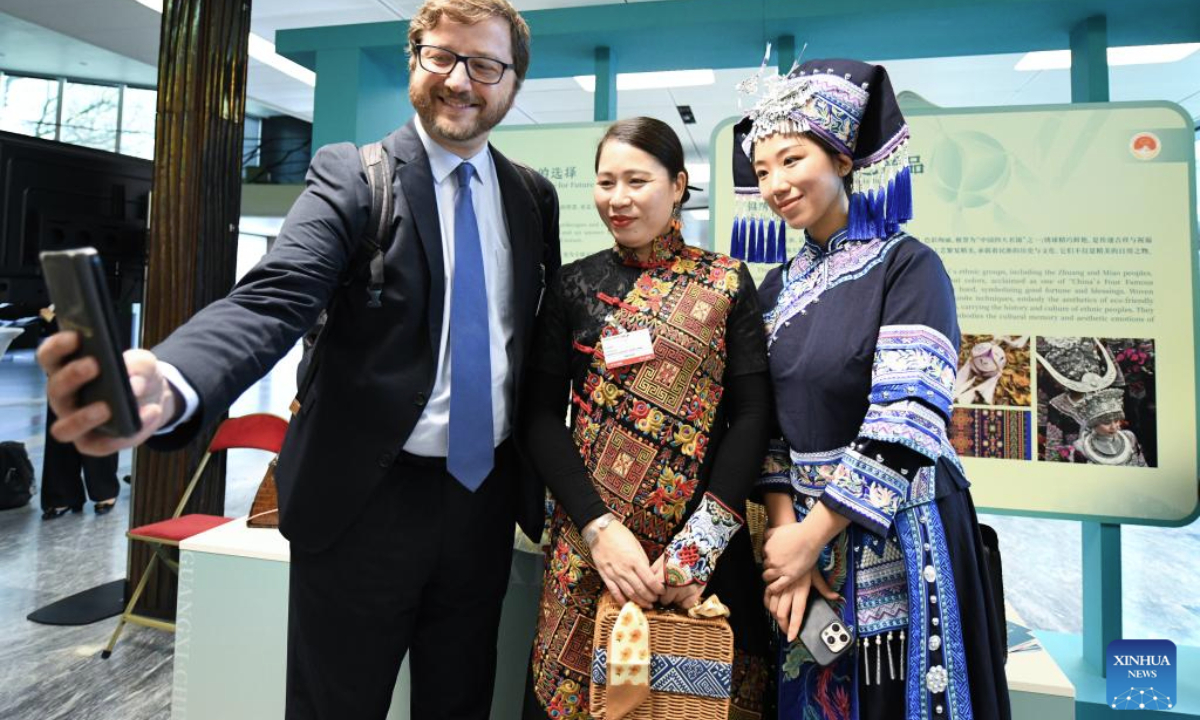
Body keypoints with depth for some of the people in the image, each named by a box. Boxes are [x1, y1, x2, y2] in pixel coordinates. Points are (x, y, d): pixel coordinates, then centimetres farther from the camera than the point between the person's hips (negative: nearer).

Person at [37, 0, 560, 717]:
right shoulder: (350, 174, -5)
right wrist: (168, 382, -40)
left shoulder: (535, 196, 7)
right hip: (366, 497, -3)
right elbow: (272, 300, -20)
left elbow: (539, 340, 9)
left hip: (487, 496, 4)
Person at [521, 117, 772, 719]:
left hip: (705, 544, 0)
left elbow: (751, 414, -5)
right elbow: (541, 415, -2)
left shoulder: (728, 282, 1)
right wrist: (599, 527, -13)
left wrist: (703, 540, -14)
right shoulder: (574, 284, 4)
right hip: (588, 539, 1)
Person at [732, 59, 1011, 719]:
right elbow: (767, 422, 2)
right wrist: (784, 527, -10)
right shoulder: (777, 287, 6)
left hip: (898, 533, -4)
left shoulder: (908, 266, -10)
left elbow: (906, 419, -19)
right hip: (801, 528, 5)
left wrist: (813, 536, -17)